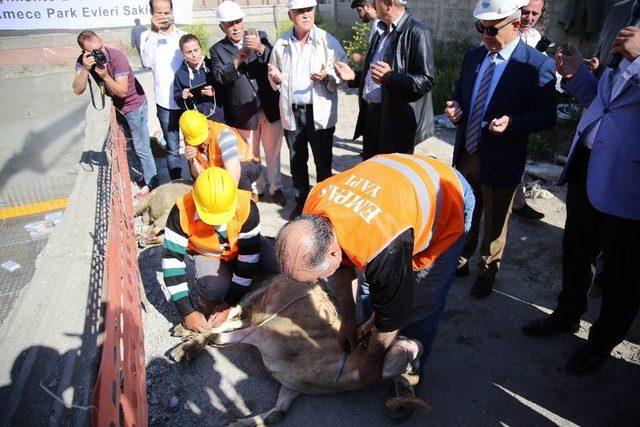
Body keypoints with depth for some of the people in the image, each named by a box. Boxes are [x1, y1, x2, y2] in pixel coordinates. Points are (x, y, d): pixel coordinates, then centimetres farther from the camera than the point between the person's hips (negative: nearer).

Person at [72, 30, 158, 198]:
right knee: (129, 143, 21)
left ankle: (150, 182, 13)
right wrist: (85, 68, -34)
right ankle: (144, 173, 40)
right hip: (116, 104, 7)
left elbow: (123, 92, -28)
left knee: (141, 147, -1)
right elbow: (78, 90, -23)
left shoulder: (117, 57, -28)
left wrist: (105, 75, -39)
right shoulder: (83, 60, -14)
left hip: (134, 104, -6)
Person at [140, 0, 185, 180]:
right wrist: (154, 31, -24)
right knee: (172, 148, 6)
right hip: (166, 103, -1)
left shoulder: (184, 36, 6)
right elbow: (147, 62, -19)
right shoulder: (148, 36, -1)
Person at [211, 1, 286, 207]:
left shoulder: (260, 37, 4)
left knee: (273, 151, 10)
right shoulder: (217, 49, 2)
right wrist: (238, 60, -25)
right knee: (251, 155, 12)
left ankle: (275, 187, 26)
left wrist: (260, 48, -26)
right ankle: (257, 188, 30)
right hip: (244, 112, 0)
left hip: (270, 107, 1)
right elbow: (220, 77, -10)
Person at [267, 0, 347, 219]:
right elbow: (274, 79, 15)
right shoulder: (281, 44, 6)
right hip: (291, 113, 3)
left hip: (320, 113, -3)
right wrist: (276, 78, -8)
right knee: (297, 162, 14)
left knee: (323, 162, 6)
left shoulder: (327, 40, -4)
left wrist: (327, 77, -23)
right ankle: (301, 201, 31)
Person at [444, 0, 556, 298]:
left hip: (500, 160, -5)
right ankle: (460, 260, 43)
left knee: (494, 223, 13)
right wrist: (455, 108, -7)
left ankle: (487, 273, 36)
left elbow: (547, 116, -10)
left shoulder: (538, 65, -13)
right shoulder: (473, 56, 4)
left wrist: (511, 122, -27)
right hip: (466, 153, 5)